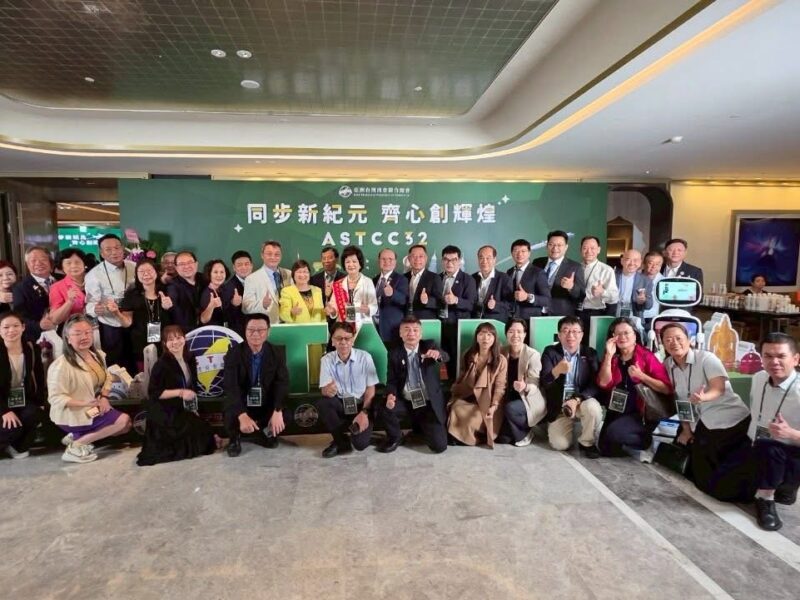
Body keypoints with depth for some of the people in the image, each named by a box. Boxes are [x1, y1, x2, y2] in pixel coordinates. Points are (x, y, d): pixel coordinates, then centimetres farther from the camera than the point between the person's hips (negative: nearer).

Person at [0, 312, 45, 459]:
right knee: (13, 426, -25)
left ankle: (18, 446, 2)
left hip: (25, 399, 3)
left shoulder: (32, 348, -4)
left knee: (33, 415, -24)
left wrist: (40, 403, -6)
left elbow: (40, 378, 2)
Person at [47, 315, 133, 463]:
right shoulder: (61, 365, -24)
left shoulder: (98, 355, 0)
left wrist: (104, 397, -9)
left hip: (93, 408, 8)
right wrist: (84, 403, -35)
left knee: (125, 426, 7)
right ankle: (76, 446, -8)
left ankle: (77, 436, 10)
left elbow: (106, 378, 10)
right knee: (123, 420, -16)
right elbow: (56, 398, -24)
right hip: (71, 415, -8)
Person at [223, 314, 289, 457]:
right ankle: (235, 439, 6)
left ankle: (266, 434, 12)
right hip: (241, 405, -2)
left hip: (267, 405, 2)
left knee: (286, 416, -24)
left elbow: (282, 383, -15)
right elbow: (231, 387, -24)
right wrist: (242, 415, -40)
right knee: (231, 417, -32)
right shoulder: (234, 354, -12)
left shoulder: (277, 353, -6)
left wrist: (278, 412, -33)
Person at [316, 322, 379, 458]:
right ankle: (341, 442, -8)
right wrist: (328, 390, -37)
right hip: (340, 404, 2)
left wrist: (364, 412, -18)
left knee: (360, 443, -22)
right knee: (322, 403, -30)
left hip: (361, 405, -2)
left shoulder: (365, 357, -11)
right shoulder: (327, 359, -6)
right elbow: (324, 389, -11)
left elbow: (371, 389, -6)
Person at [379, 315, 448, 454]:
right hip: (406, 402, 0)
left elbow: (445, 357, -22)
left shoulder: (429, 346, -1)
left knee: (439, 446, -9)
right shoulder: (394, 353, -1)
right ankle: (395, 438, 3)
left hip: (430, 403, 0)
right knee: (385, 408, -30)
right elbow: (391, 380, -3)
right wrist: (390, 395, -26)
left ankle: (422, 427, 27)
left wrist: (438, 354, -47)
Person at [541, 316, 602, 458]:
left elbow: (595, 385, -9)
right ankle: (571, 423, 20)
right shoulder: (550, 352, -5)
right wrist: (556, 371, -38)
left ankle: (586, 442, -5)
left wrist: (577, 399, -25)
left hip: (582, 400, 1)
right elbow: (543, 383, -17)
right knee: (559, 444, -15)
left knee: (593, 408, -33)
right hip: (559, 406, 0)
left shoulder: (590, 353, -1)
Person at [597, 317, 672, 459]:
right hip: (616, 412, 5)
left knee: (614, 432, -28)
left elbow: (667, 389, -12)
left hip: (642, 413, -5)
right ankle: (632, 447, 24)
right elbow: (604, 383, -12)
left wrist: (641, 375, -24)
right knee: (605, 448, -2)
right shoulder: (612, 358, 4)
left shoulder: (646, 356, -7)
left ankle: (646, 442, 0)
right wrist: (609, 355, -16)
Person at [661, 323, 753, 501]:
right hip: (703, 424, 6)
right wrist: (686, 429, 5)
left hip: (731, 421, -5)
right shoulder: (667, 364, 3)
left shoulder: (706, 358, -11)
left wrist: (703, 397, -45)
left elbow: (719, 389, -23)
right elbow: (680, 400, 8)